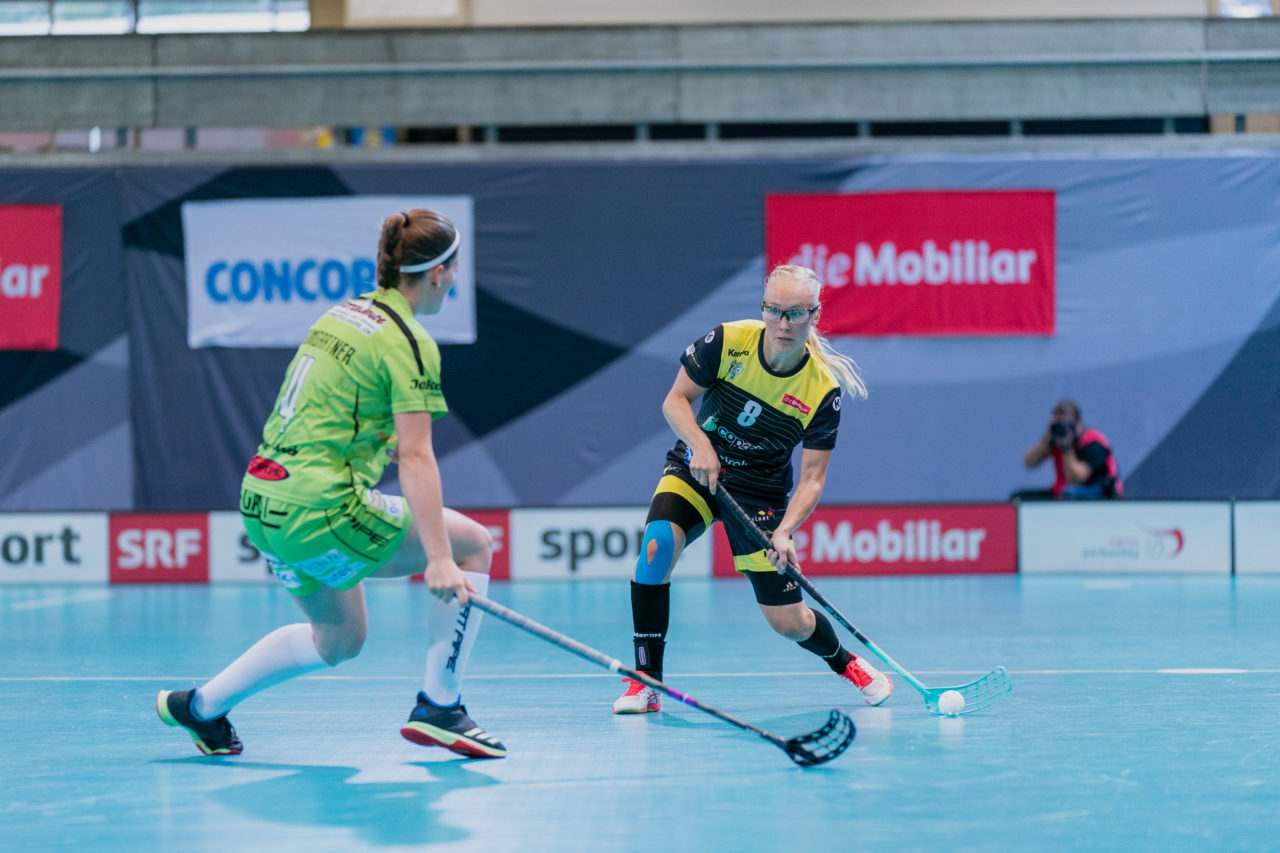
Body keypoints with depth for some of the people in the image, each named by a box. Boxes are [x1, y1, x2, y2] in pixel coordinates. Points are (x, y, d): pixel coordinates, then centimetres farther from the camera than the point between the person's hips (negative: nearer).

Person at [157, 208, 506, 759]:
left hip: (262, 502, 9)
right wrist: (438, 560, -22)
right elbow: (416, 457, -19)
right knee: (474, 545, 1)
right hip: (319, 510, -9)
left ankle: (199, 706, 31)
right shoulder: (410, 343, -12)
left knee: (339, 639, 27)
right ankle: (439, 708, 0)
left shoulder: (343, 314, 13)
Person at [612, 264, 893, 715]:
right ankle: (645, 682, -21)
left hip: (760, 492, 0)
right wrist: (701, 445, -26)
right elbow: (676, 399, -8)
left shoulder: (823, 391, -18)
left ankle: (847, 663, 35)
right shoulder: (726, 342, -16)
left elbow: (812, 478, -15)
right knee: (657, 544, -32)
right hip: (695, 470, 1)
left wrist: (784, 532, -30)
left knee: (789, 623, -2)